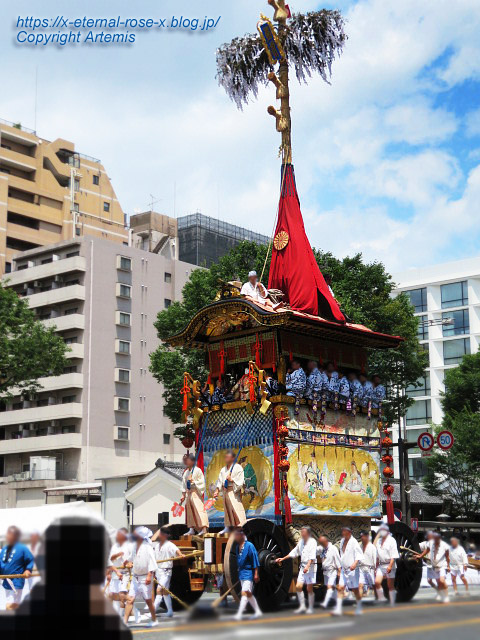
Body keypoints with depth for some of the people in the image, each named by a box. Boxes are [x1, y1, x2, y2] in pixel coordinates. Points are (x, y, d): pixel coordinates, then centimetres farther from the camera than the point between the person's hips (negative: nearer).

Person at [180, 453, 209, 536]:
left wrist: (193, 481, -17)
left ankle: (204, 528, -18)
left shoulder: (197, 470, -6)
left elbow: (202, 482, -9)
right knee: (189, 510, 10)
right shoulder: (186, 472, 13)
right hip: (188, 493, 7)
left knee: (199, 509, -14)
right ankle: (192, 529, 17)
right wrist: (183, 495, 13)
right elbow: (184, 484, 16)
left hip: (196, 493, -7)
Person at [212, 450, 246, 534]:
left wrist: (231, 480, -19)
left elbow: (240, 481, -10)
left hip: (234, 491, -7)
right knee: (227, 509, 14)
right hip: (225, 491, 7)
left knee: (236, 508, -15)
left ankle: (242, 526, -19)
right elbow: (220, 481, 13)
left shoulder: (238, 467, -6)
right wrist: (217, 491, 4)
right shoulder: (223, 469, 14)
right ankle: (227, 528, 23)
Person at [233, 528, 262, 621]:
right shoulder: (238, 546, 8)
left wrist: (256, 574, -13)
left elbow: (255, 560, -12)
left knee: (244, 593, -13)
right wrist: (239, 572, 17)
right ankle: (257, 611, 25)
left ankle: (239, 615, -17)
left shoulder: (249, 546, -13)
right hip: (241, 573, 8)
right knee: (249, 594, 14)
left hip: (248, 573, -8)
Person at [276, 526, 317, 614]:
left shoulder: (312, 542, -11)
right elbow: (294, 552, 23)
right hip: (302, 566, 7)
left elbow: (312, 556, -21)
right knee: (299, 586, 0)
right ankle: (302, 607, 9)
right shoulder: (301, 541, 11)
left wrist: (307, 566, -34)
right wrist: (283, 559, 24)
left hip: (310, 566, -7)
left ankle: (310, 608, 9)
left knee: (309, 589, -2)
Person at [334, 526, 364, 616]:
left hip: (352, 569, -7)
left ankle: (359, 609, 18)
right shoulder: (342, 541, 11)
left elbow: (359, 554, -17)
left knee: (355, 590, 4)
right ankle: (338, 609, -4)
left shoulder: (353, 542, -12)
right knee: (340, 588, -3)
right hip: (344, 569, 7)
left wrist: (355, 563, -32)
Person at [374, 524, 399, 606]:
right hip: (381, 565, 5)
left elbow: (393, 555, -13)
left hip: (389, 565, -5)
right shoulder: (378, 541, 14)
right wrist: (376, 566, 18)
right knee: (377, 581, -12)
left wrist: (390, 566, -21)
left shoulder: (391, 540, -6)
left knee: (390, 585, 0)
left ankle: (392, 602, 9)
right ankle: (381, 598, 1)